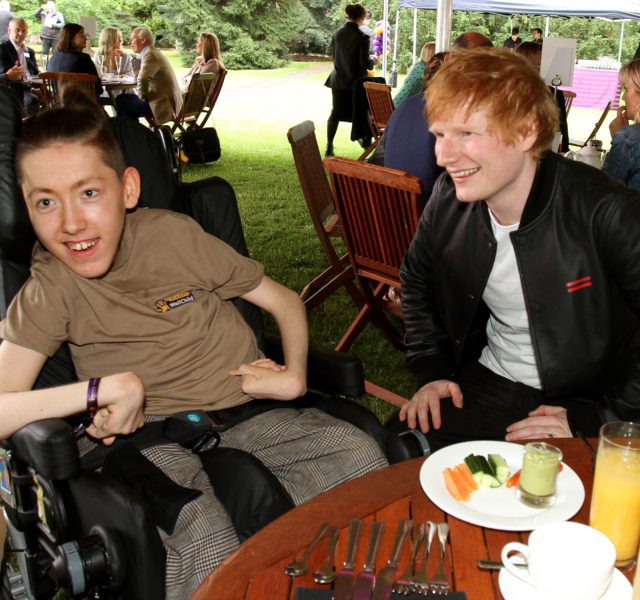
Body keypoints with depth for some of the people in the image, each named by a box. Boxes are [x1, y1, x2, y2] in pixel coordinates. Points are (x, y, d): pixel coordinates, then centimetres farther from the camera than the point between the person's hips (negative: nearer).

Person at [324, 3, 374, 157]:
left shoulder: (337, 34, 0)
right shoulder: (362, 37, -16)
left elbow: (334, 57, 10)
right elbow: (365, 63, -16)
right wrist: (373, 62, 5)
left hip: (338, 81, 4)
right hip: (356, 82, -4)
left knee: (336, 113, 11)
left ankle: (329, 147, 8)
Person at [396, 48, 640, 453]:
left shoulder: (607, 214, -22)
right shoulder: (449, 199, -5)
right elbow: (418, 283, 14)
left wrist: (595, 421, -19)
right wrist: (432, 369, 5)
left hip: (584, 404, -3)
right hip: (486, 385, 4)